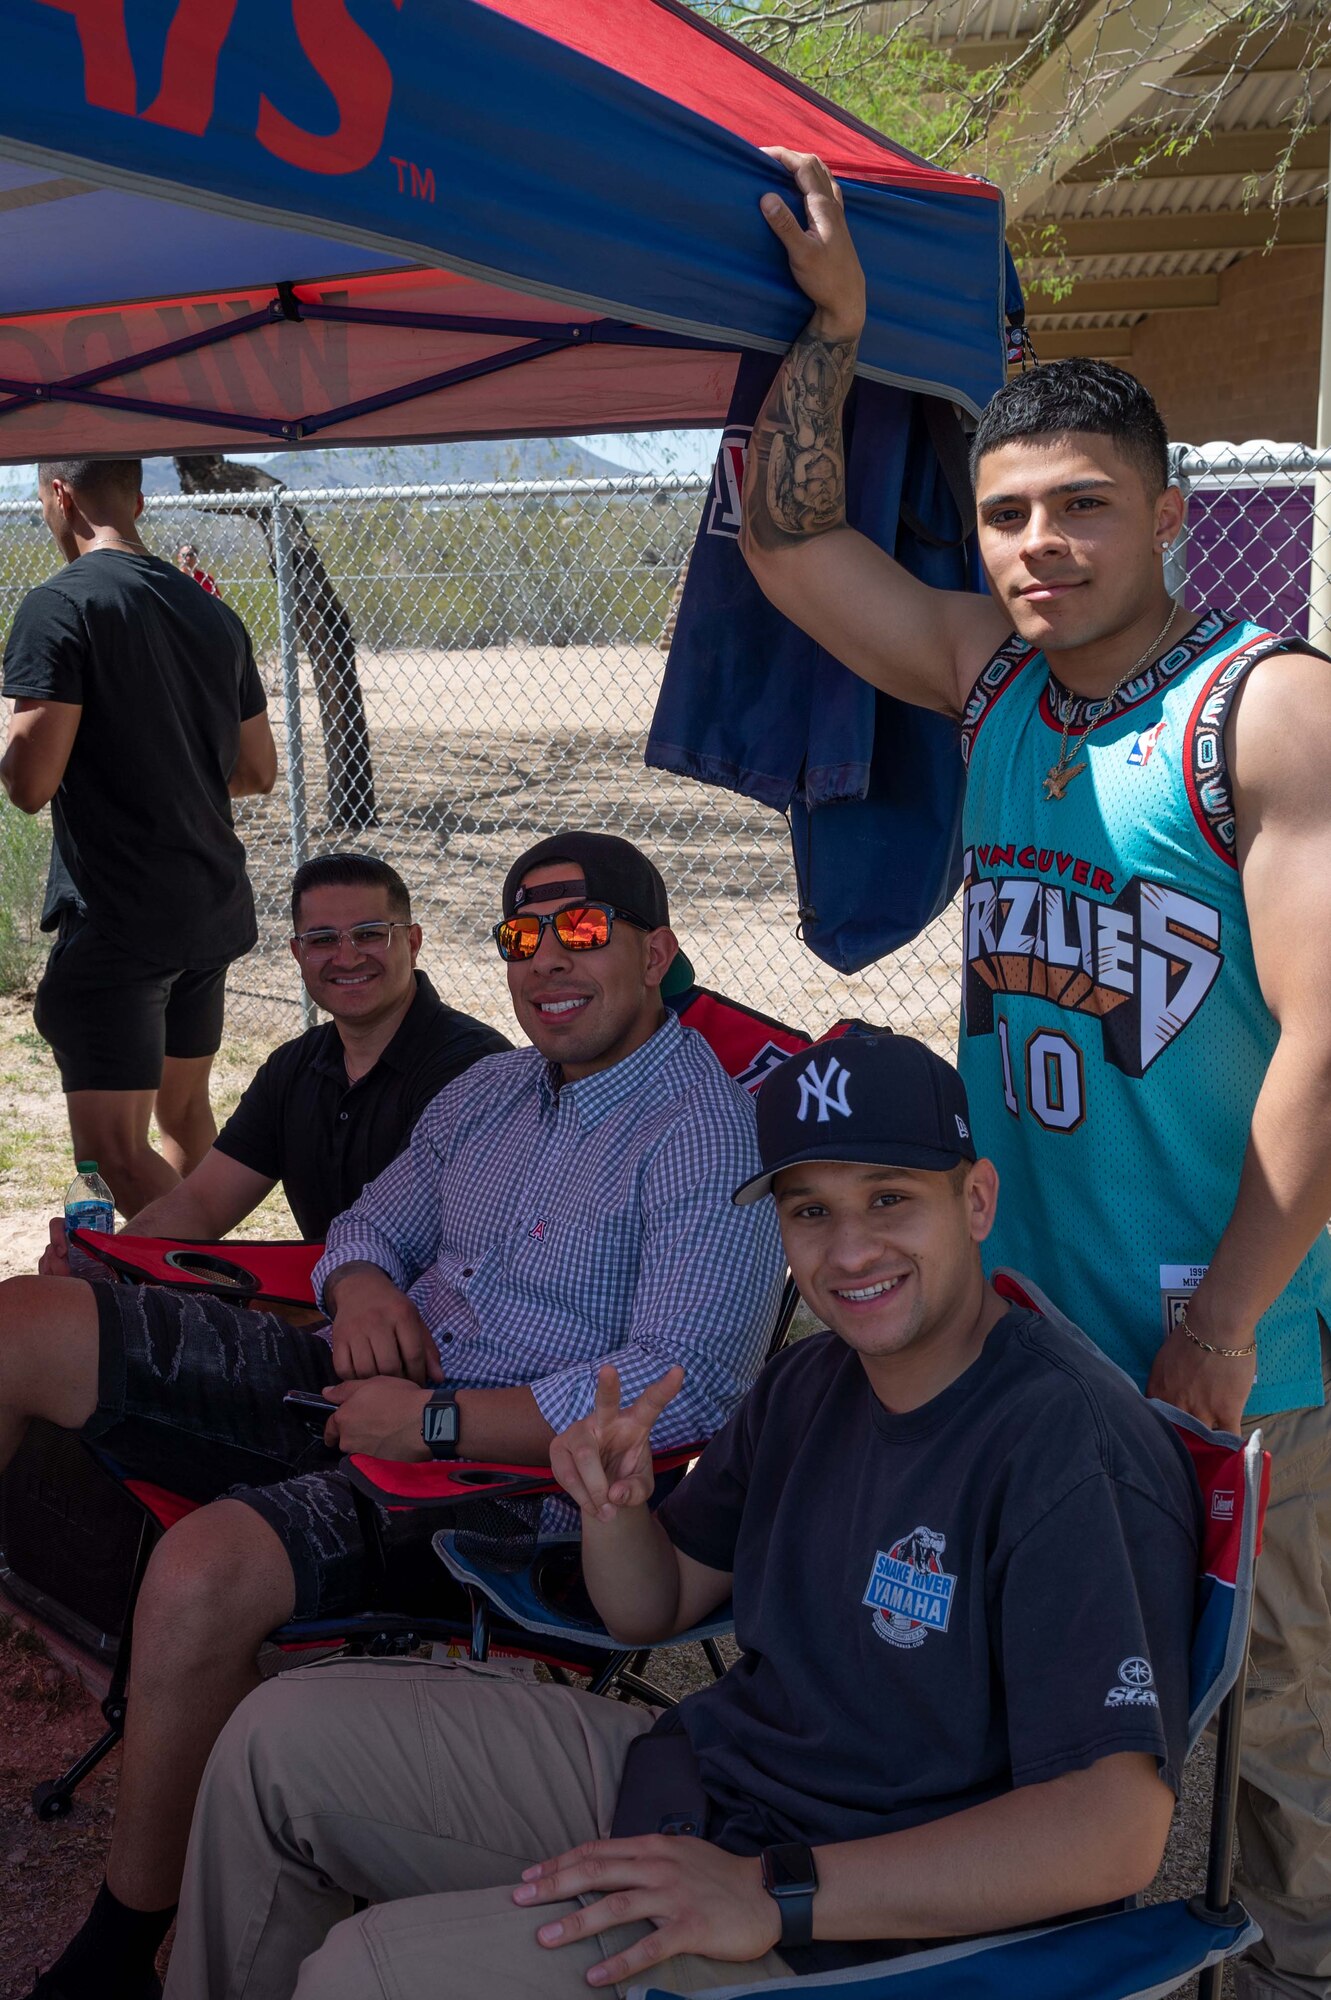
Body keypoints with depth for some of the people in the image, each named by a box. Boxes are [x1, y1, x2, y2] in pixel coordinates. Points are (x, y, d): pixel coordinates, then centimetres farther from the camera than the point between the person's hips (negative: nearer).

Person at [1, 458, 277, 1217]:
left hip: (114, 920, -8)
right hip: (214, 910, 8)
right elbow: (258, 771, 15)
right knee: (185, 1111, 20)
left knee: (114, 1151, -5)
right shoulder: (213, 613, 10)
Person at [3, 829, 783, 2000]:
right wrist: (361, 1283, -3)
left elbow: (686, 1389, -21)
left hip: (494, 1466, -8)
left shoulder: (710, 1138, -12)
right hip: (364, 1387, 8)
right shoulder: (489, 1092, 15)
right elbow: (375, 1222, 23)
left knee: (205, 1573, -34)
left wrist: (434, 1420, -23)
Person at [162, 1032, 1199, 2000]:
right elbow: (657, 1607, 15)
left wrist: (777, 1893, -32)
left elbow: (1117, 1827, -29)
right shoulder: (811, 1379, 5)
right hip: (685, 1772, 9)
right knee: (281, 1736, 8)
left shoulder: (1074, 1450, -23)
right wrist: (614, 1506, -10)